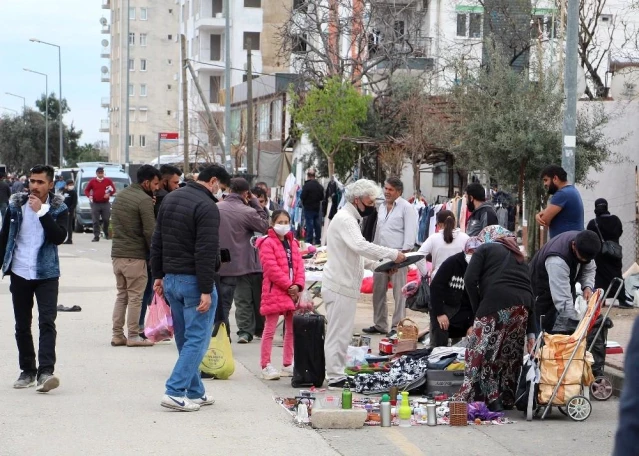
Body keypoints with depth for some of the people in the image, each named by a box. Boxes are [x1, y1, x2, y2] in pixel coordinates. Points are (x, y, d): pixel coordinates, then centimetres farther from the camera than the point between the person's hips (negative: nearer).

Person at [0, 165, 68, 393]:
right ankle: (27, 371, 20)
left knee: (47, 322, -14)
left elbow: (59, 237, -18)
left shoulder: (58, 208, -3)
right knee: (22, 325, 9)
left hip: (47, 274, -3)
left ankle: (45, 372, -20)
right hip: (20, 273, 3)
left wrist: (41, 211, -23)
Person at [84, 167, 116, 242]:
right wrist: (89, 196, -8)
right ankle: (96, 237, -2)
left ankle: (106, 234, 22)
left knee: (106, 220, 0)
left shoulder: (108, 180, 6)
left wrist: (109, 193, -9)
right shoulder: (92, 181, 6)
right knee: (96, 221, -4)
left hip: (106, 204, 0)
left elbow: (113, 189, 10)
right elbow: (86, 190, 11)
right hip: (95, 204, 0)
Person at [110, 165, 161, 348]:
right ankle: (133, 336, 3)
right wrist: (155, 254, -6)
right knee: (135, 297, 0)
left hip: (117, 253, 8)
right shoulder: (144, 200, -13)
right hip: (135, 256, -8)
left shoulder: (121, 196, 14)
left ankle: (117, 335, 15)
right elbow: (150, 231, -16)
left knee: (121, 295, 15)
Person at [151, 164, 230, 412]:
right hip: (193, 280, -8)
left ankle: (195, 392, 21)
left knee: (185, 339, 15)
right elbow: (206, 252, -21)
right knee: (197, 339, -3)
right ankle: (175, 392, -11)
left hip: (171, 279, 8)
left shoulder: (170, 198, 12)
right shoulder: (207, 207, -16)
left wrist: (158, 275, 20)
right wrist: (206, 291, -21)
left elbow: (157, 241, 16)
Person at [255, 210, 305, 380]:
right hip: (274, 292, -8)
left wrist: (298, 285, -7)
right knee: (270, 330, -3)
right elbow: (271, 268, -16)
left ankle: (287, 365, 20)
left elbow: (299, 264, 9)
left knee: (291, 329, 12)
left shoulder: (292, 243, 15)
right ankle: (266, 366, -1)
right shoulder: (268, 243, -8)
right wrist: (288, 285, -17)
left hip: (292, 292, 8)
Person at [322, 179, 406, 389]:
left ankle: (337, 374, 22)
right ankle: (335, 378, -3)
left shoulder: (349, 219, 19)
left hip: (345, 285, 11)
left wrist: (380, 265, 12)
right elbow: (360, 246, -31)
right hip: (340, 286, -11)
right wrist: (392, 254, -29)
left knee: (341, 333, 15)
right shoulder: (344, 220, -16)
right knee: (338, 333, -6)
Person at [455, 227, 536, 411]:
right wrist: (531, 332, 18)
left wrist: (477, 310, 7)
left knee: (480, 353, -1)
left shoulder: (483, 249, 16)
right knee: (510, 355, 16)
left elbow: (470, 280, -1)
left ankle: (491, 399, -6)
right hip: (522, 307, 6)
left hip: (496, 305, -6)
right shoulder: (518, 257, 31)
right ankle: (507, 400, 17)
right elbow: (530, 294, 22)